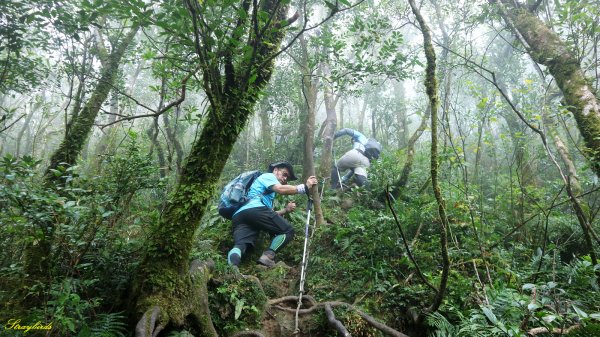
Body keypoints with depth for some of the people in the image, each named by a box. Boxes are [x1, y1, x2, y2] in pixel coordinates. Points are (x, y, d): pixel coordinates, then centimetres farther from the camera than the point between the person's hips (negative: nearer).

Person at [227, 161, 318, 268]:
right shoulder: (268, 176, 18)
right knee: (288, 231, 2)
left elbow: (268, 215, 32)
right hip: (255, 209, -8)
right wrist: (304, 187, 0)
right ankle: (268, 256, -20)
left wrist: (285, 210, 23)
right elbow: (281, 189, -4)